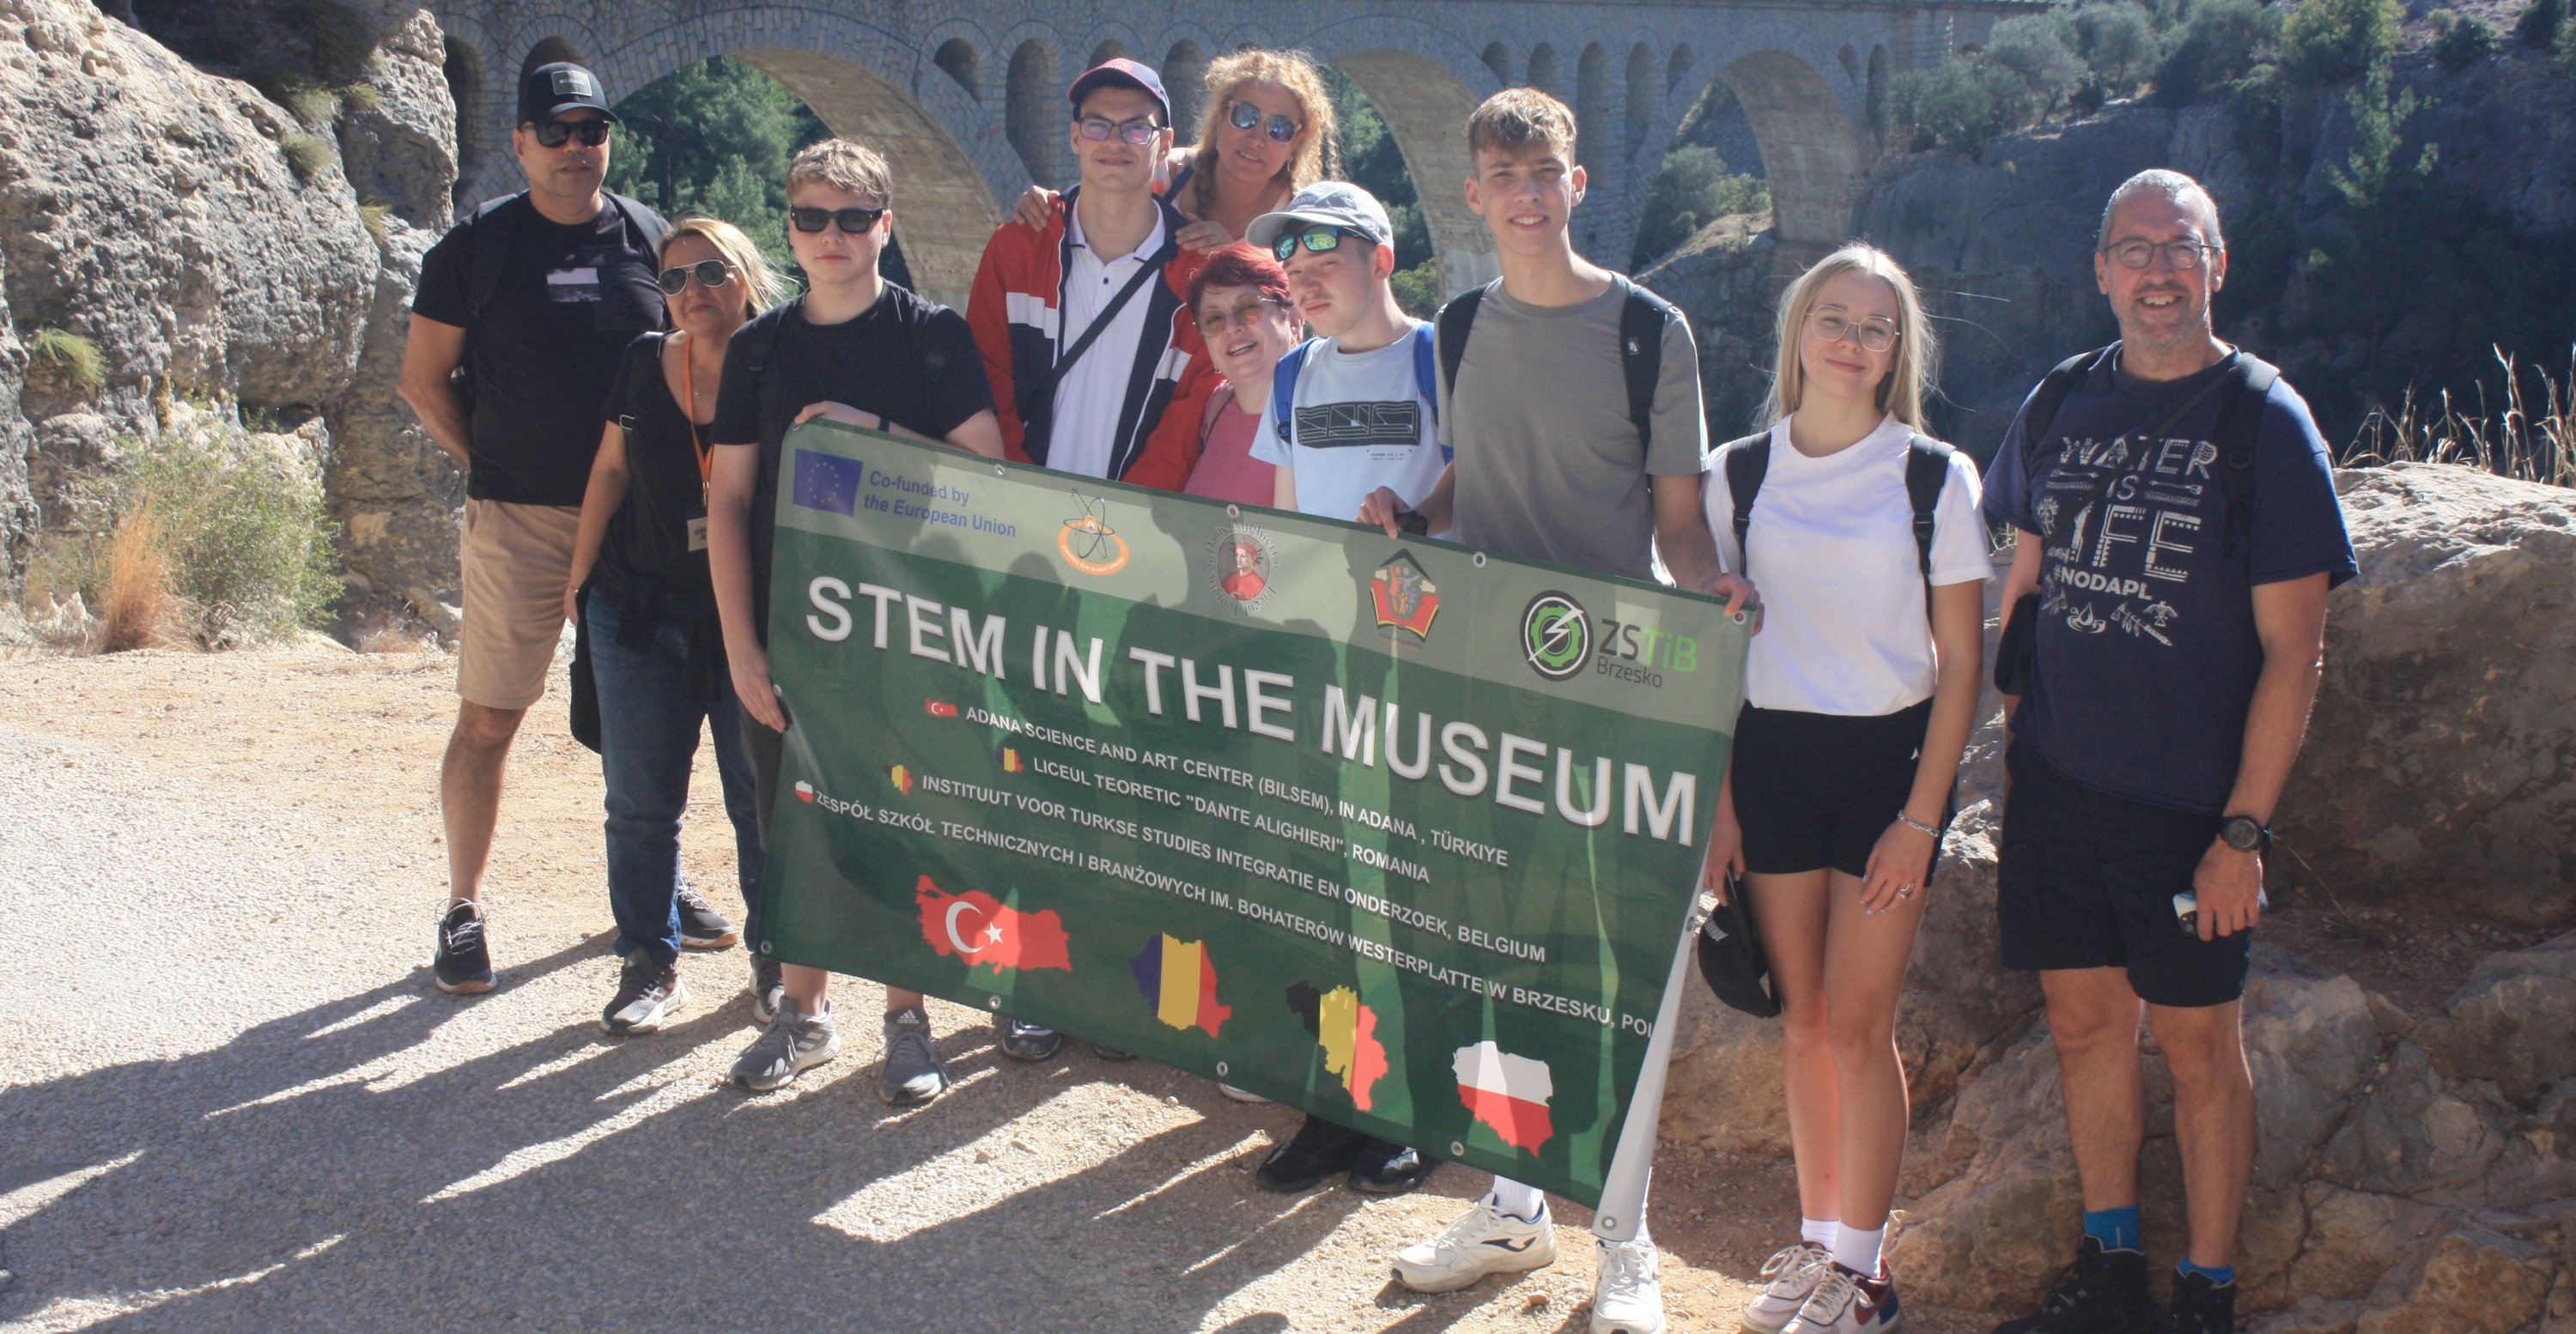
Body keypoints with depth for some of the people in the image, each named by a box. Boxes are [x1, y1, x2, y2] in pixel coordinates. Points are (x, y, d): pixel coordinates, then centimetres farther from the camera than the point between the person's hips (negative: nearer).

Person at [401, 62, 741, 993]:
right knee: (488, 720, -1)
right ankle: (464, 911, 8)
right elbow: (423, 380, 6)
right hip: (517, 522, -2)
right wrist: (488, 464, 1)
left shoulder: (651, 240, 7)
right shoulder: (477, 246, 0)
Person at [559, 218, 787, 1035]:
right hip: (642, 616, 3)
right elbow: (612, 469, 12)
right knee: (640, 800, 7)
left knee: (764, 800, 2)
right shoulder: (646, 365, 2)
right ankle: (651, 963, 20)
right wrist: (580, 571, 14)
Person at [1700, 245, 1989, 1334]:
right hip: (1770, 757, 3)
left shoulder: (1933, 477, -2)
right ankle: (1817, 1238, 21)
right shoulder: (1740, 475, 5)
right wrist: (1717, 798, 2)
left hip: (1887, 757, -3)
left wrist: (1922, 815, -8)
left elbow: (1960, 662, -2)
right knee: (1801, 1019, 8)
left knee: (1856, 1022, -3)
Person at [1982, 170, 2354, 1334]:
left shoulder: (2263, 421, -8)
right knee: (2084, 1019, 11)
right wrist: (2013, 760, 12)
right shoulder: (2059, 404, 6)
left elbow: (2292, 650, -9)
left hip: (2187, 800, -4)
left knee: (2196, 1040, 5)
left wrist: (2243, 829, -14)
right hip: (2055, 782, 4)